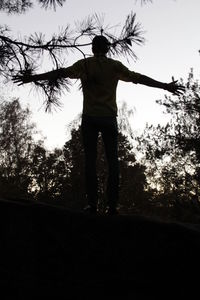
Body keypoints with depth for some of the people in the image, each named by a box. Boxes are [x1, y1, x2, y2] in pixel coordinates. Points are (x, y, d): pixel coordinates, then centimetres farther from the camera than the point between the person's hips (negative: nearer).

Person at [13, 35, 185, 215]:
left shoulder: (84, 64, 6)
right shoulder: (115, 66, 8)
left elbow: (59, 73, 2)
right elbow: (138, 78, 6)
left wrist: (31, 78, 6)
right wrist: (166, 86, 11)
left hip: (90, 117, 0)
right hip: (109, 117, 0)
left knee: (90, 159, -2)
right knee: (112, 159, 0)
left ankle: (92, 203, -9)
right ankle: (112, 204, -8)